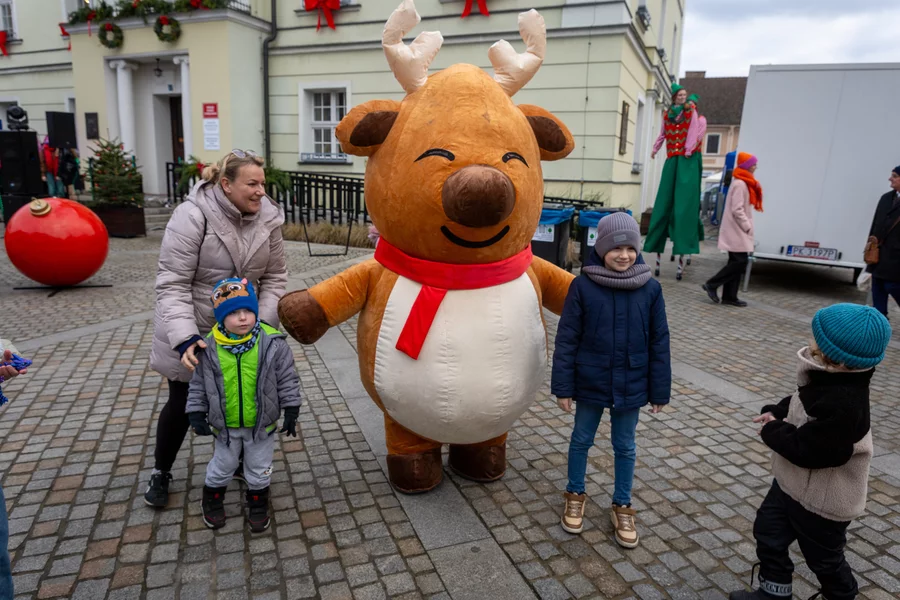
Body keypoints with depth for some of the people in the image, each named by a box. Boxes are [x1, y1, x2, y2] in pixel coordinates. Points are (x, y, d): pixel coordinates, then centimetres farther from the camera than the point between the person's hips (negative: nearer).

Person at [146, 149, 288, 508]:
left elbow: (274, 277, -2)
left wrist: (262, 324, -14)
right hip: (191, 333, -3)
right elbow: (172, 283, -23)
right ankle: (161, 472, 36)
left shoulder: (268, 218, -9)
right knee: (182, 403, 11)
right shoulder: (193, 215, -23)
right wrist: (185, 337, -32)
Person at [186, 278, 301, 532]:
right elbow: (199, 384, -2)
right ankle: (212, 500, 49)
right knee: (222, 466, 23)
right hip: (225, 425, 1)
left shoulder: (273, 343, -19)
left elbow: (287, 379, -10)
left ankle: (258, 504, 42)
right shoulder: (210, 347, -15)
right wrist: (196, 414, -4)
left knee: (259, 469, 18)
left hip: (262, 423, -1)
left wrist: (291, 411, -9)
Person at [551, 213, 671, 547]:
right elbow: (567, 339, -9)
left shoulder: (650, 289, -7)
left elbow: (659, 343, -1)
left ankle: (622, 506, 35)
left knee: (625, 447, 16)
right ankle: (575, 495, 39)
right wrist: (562, 386, -9)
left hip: (631, 386, 1)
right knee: (581, 440, 17)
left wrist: (660, 391, 2)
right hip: (589, 383, -1)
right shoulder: (583, 286, -13)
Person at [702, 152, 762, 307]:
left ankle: (729, 296, 10)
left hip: (738, 231, 10)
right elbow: (737, 210, -20)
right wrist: (747, 226, -15)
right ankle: (712, 284, -4)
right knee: (740, 261, -10)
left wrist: (747, 226, 13)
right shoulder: (740, 184, -15)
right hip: (736, 231, -10)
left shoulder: (744, 183, 16)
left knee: (736, 262, 8)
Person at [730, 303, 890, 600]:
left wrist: (773, 431, -18)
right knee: (768, 533, 21)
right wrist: (775, 413, -8)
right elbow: (798, 404, 11)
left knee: (823, 559, 17)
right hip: (792, 483, 9)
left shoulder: (843, 406, -38)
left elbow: (806, 450, -34)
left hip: (822, 501, -9)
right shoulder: (826, 380, -7)